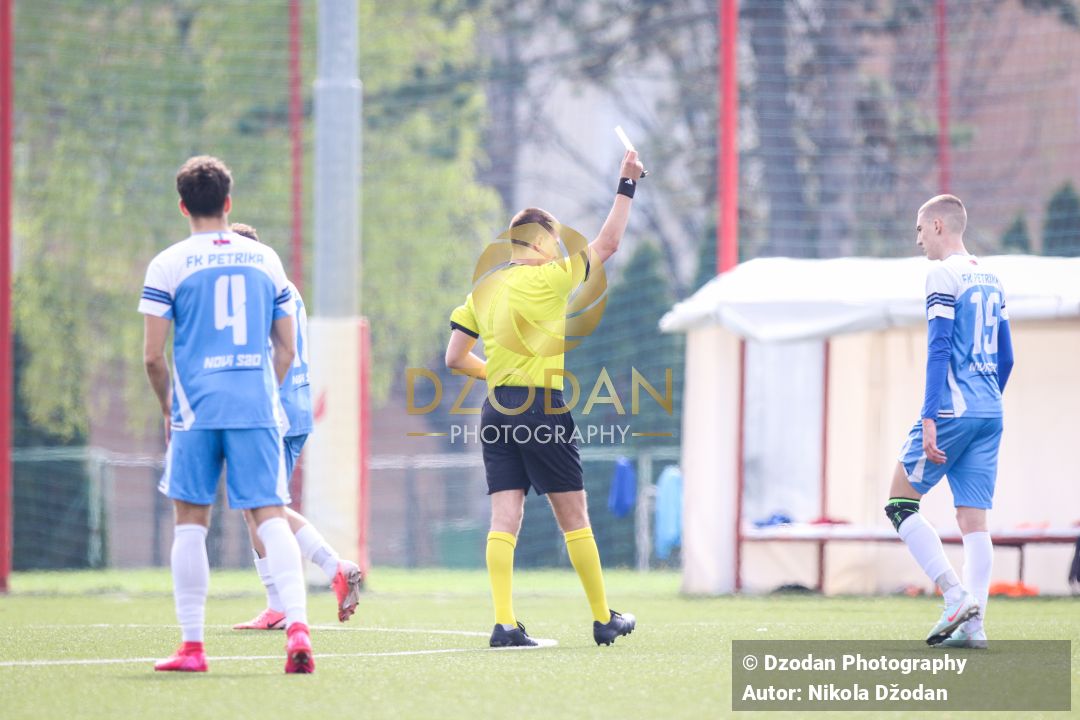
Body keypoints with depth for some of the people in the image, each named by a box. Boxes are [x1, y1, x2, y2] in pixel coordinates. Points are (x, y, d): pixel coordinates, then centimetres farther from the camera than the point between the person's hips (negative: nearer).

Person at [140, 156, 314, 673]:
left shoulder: (168, 265, 0)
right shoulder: (265, 259, 10)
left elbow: (153, 355, -3)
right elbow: (286, 349, 11)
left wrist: (168, 411, 12)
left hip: (197, 411, -2)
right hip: (258, 410, 2)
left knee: (190, 521, 7)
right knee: (271, 516, -1)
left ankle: (192, 646, 7)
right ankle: (297, 625, -19)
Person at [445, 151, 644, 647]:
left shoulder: (483, 290, 12)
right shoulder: (547, 280, -5)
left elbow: (454, 358, 12)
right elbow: (607, 244, 0)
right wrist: (627, 186, 8)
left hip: (497, 410, 5)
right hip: (542, 409, -5)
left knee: (504, 519, 0)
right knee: (574, 517, 4)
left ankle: (504, 623, -11)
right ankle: (603, 619, 12)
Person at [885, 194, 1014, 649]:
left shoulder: (943, 276, -7)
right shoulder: (990, 280, 17)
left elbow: (938, 351, -15)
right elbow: (1006, 358, 20)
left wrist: (930, 418, -17)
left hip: (952, 409, -8)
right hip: (989, 415, 8)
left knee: (900, 503, 1)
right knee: (973, 518, 5)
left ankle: (956, 596, -11)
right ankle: (973, 625, -3)